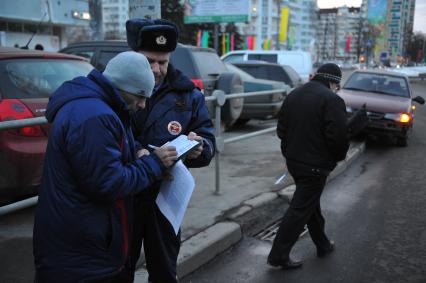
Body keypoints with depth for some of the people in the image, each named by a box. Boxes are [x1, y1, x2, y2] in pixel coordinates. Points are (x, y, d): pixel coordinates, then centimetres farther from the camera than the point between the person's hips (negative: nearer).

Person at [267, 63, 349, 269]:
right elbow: (338, 136, -21)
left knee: (311, 204, 21)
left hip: (293, 160, 8)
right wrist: (339, 156, -1)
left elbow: (281, 129, 11)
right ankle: (278, 255, 6)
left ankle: (323, 245, 37)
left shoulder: (293, 95, 7)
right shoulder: (331, 100, -17)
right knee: (300, 209, 0)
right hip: (315, 165, -8)